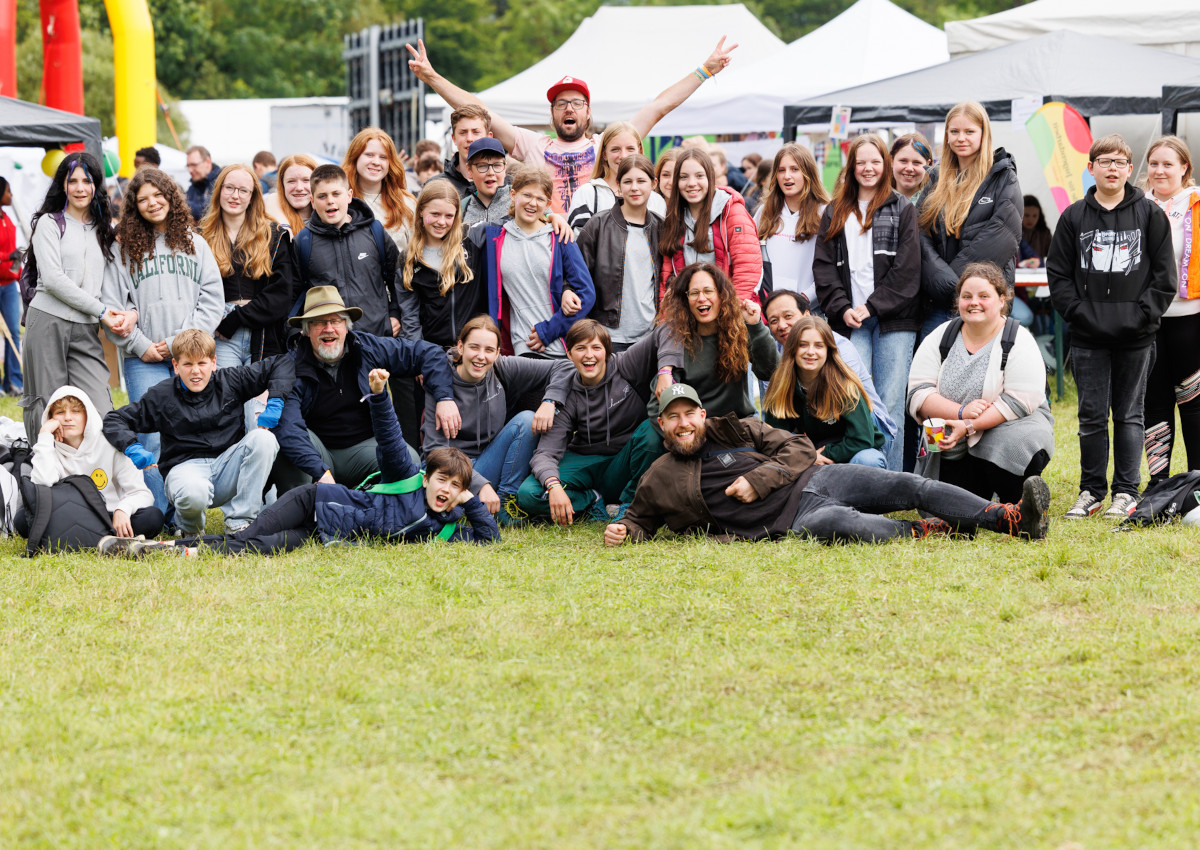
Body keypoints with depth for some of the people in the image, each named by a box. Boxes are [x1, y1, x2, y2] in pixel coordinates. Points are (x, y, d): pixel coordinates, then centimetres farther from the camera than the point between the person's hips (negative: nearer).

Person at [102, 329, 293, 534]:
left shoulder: (230, 382, 5)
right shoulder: (162, 396, 1)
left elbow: (281, 364, 11)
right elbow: (114, 421, 4)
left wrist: (274, 403, -4)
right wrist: (132, 448, -15)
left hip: (227, 464, 3)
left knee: (263, 438, -25)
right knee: (194, 494, -40)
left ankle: (239, 521, -20)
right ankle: (189, 527, 2)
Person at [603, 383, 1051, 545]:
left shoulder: (733, 430, 14)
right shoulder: (659, 481, 8)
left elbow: (799, 448, 12)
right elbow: (641, 519, 20)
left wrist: (758, 479, -5)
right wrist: (624, 531, -5)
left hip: (814, 479, 4)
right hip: (793, 518, -4)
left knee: (911, 486, -16)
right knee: (836, 523, -42)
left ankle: (1013, 519, -24)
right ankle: (931, 532, -30)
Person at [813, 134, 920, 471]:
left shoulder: (902, 210, 9)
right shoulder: (835, 213, 17)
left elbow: (907, 270, -1)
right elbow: (823, 267, 10)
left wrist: (872, 306, -9)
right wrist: (842, 309, -5)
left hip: (893, 320, -2)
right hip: (850, 321, 2)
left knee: (890, 404, -5)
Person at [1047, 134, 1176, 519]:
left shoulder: (1150, 214, 4)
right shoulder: (1074, 217, 7)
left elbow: (1164, 274, 2)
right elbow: (1058, 274, 7)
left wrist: (1143, 314, -8)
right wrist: (1078, 312, -6)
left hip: (1136, 338, -1)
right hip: (1088, 338, 1)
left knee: (1129, 414, 4)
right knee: (1091, 415, 4)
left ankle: (1126, 491, 10)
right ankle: (1091, 491, 12)